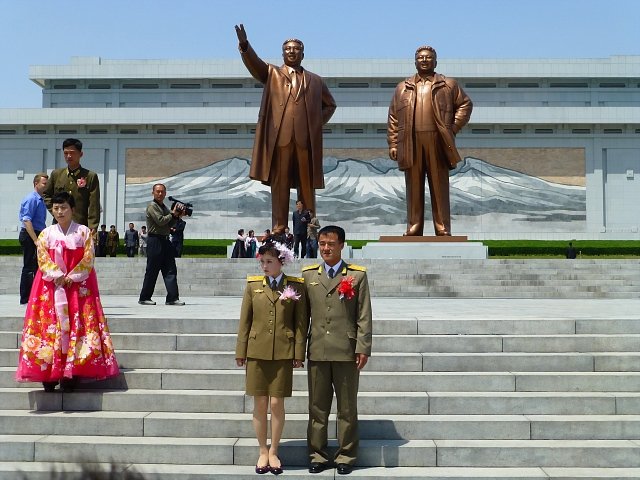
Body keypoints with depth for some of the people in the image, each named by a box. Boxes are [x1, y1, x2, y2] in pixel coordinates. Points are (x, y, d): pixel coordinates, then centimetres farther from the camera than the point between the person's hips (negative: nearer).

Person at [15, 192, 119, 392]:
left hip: (79, 285, -1)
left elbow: (88, 259, -3)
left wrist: (72, 277, -13)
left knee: (77, 325, -6)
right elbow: (42, 258, -2)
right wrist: (57, 276, -15)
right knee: (50, 325, -4)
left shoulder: (84, 232, 3)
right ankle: (49, 375, -1)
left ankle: (70, 373, -3)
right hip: (51, 285, 1)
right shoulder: (46, 234, 8)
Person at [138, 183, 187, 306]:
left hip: (165, 241, 8)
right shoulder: (152, 206, -5)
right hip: (155, 240, -8)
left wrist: (177, 216, 1)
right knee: (152, 271, -2)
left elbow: (169, 225, 16)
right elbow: (160, 221, -17)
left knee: (170, 270, 0)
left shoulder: (164, 207, 19)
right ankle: (144, 298, 7)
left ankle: (172, 298, -1)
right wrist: (173, 214, -5)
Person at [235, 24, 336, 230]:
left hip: (306, 140, 2)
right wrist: (244, 45, -24)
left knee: (307, 186, 4)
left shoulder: (315, 80, 19)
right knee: (279, 187, -1)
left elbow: (330, 104, 26)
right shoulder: (272, 74, 14)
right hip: (279, 138, -2)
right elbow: (254, 63, -5)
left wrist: (318, 122, 9)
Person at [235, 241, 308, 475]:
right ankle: (262, 452, 20)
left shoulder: (296, 286, 0)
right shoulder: (253, 284, 5)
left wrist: (299, 353, -4)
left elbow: (301, 322, 0)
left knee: (277, 404, 1)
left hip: (283, 353, -1)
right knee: (259, 404, 6)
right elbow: (245, 320, 6)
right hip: (257, 352, 2)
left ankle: (273, 452, 17)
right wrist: (240, 351, 4)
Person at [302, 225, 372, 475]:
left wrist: (363, 348, -7)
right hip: (317, 351, 2)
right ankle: (317, 455, 19)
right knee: (317, 406, 8)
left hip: (346, 351, -2)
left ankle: (346, 456, 18)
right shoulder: (308, 274, 9)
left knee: (347, 407, 6)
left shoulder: (357, 275, 2)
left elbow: (364, 315, -1)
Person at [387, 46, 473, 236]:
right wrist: (393, 143, 4)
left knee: (440, 188, 0)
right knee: (414, 189, 3)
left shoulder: (448, 85, 13)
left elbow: (465, 104, 13)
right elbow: (393, 118, 13)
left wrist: (453, 128, 3)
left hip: (438, 143, -1)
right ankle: (413, 231, 8)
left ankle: (443, 231, 4)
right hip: (411, 144, 1)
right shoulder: (402, 87, 17)